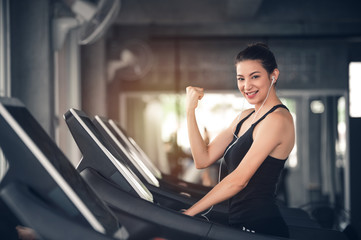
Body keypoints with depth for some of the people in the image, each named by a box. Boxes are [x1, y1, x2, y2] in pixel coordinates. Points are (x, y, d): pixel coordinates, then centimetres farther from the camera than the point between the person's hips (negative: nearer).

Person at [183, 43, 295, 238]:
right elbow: (203, 160, 7)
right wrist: (190, 110, 0)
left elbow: (239, 180, -19)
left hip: (260, 228, -8)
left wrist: (188, 213, -18)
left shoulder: (277, 119, -13)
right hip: (240, 224, 8)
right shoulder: (245, 117, 14)